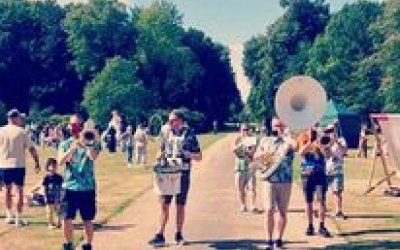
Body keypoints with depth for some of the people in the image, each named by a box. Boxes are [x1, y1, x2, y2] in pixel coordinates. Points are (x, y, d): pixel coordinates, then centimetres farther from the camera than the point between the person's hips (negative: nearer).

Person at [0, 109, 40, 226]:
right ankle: (18, 218, 3)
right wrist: (37, 163, -1)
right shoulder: (22, 132, -8)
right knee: (19, 190, 4)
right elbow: (31, 149, -10)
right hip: (18, 165, -4)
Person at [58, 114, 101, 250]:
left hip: (87, 187, -2)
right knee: (67, 218, 2)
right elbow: (61, 161, -10)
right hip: (69, 186, 2)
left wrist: (85, 143, -31)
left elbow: (93, 157, -20)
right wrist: (72, 148, -24)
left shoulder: (91, 143, -1)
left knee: (87, 220, 6)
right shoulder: (65, 144, 5)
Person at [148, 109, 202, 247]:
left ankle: (179, 235, 17)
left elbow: (199, 157, -2)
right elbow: (162, 152, 19)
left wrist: (187, 154, -19)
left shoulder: (189, 135, -2)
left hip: (183, 174, -3)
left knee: (180, 206, 6)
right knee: (164, 204, -1)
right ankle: (160, 236, 1)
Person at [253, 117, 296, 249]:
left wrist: (283, 135, -19)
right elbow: (255, 156, 14)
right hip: (270, 180, 2)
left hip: (285, 181, -2)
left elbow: (296, 146, -23)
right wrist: (264, 153, -6)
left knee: (282, 211, 5)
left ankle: (279, 239, 17)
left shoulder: (288, 140, 0)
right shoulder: (265, 140, 10)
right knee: (270, 211, 0)